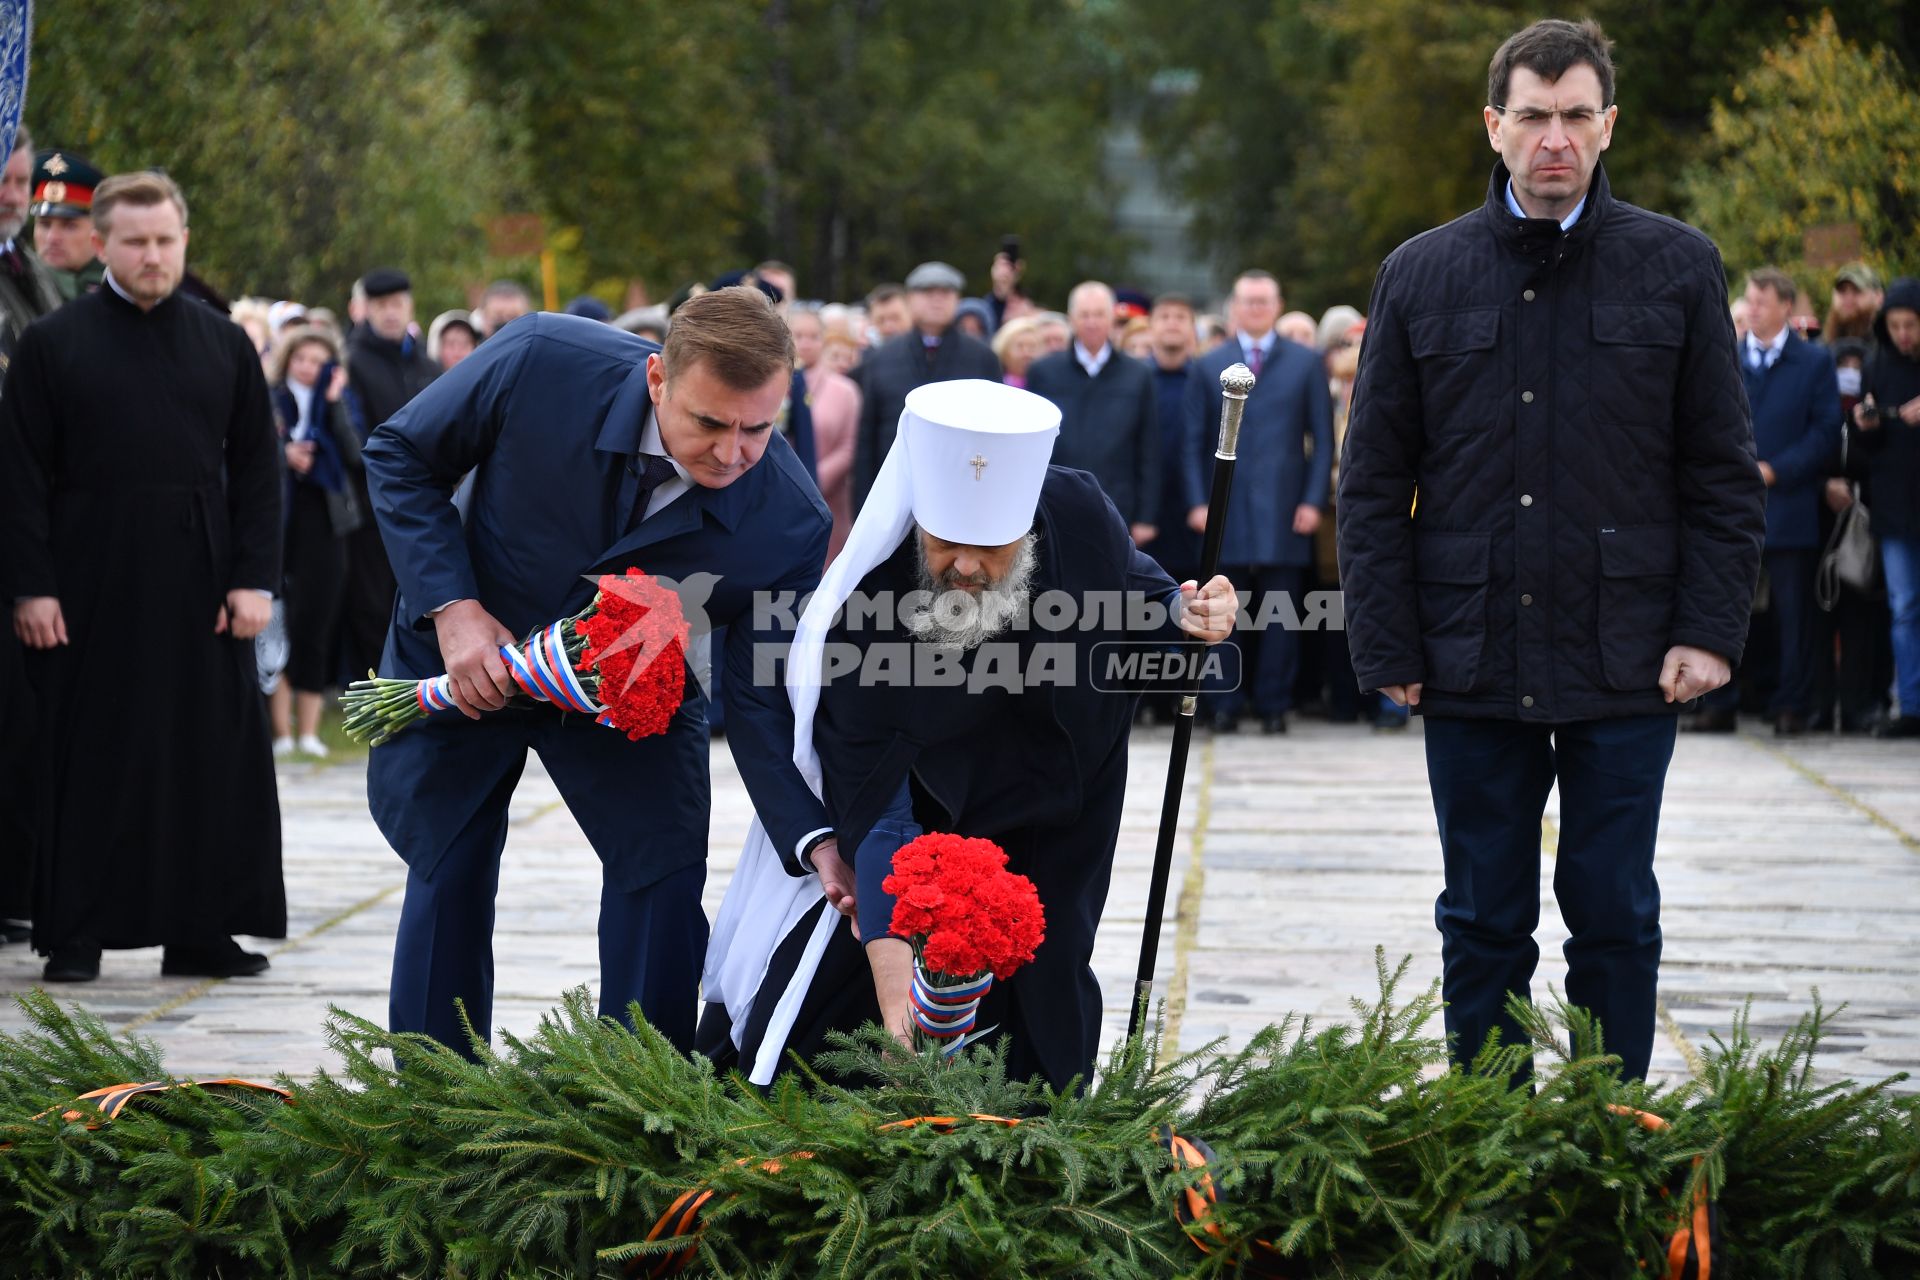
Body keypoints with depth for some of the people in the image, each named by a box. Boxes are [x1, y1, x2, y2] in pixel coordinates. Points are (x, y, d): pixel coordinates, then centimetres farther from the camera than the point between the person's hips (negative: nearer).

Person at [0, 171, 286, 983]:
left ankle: (201, 931, 12)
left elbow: (257, 469, 8)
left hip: (200, 590, 3)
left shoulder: (224, 345, 8)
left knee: (214, 757, 3)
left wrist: (254, 578, -1)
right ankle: (74, 936, 9)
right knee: (89, 762, 1)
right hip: (92, 591, -3)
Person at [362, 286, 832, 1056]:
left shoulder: (790, 524, -29)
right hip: (467, 662, 0)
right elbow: (399, 456, -14)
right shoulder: (539, 362, -32)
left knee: (665, 869, -14)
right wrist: (453, 608, -25)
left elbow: (764, 700, -22)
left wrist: (816, 843, -38)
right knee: (448, 879, 7)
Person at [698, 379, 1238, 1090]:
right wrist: (896, 1009, -42)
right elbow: (879, 823, -34)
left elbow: (1139, 594, 1)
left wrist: (1184, 614, -25)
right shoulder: (862, 619, -34)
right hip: (925, 812, -3)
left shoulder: (1078, 516, -25)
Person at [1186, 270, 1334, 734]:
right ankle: (1223, 705, 5)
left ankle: (1274, 706, 6)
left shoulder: (1307, 363, 9)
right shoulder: (1207, 367, 12)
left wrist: (1314, 500, -3)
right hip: (1226, 511, 1)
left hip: (1284, 510, 0)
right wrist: (1197, 502, -2)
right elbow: (1194, 442, 9)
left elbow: (1322, 438, 7)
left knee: (1280, 614, 1)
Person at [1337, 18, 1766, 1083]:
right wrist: (1387, 647, -1)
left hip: (1625, 667, -1)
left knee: (1616, 918, 6)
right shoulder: (1421, 275, 5)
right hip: (1472, 665, 1)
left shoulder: (1677, 268, 3)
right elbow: (1373, 482, 6)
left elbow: (1724, 471, 4)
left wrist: (1711, 629, -5)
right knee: (1483, 924, 8)